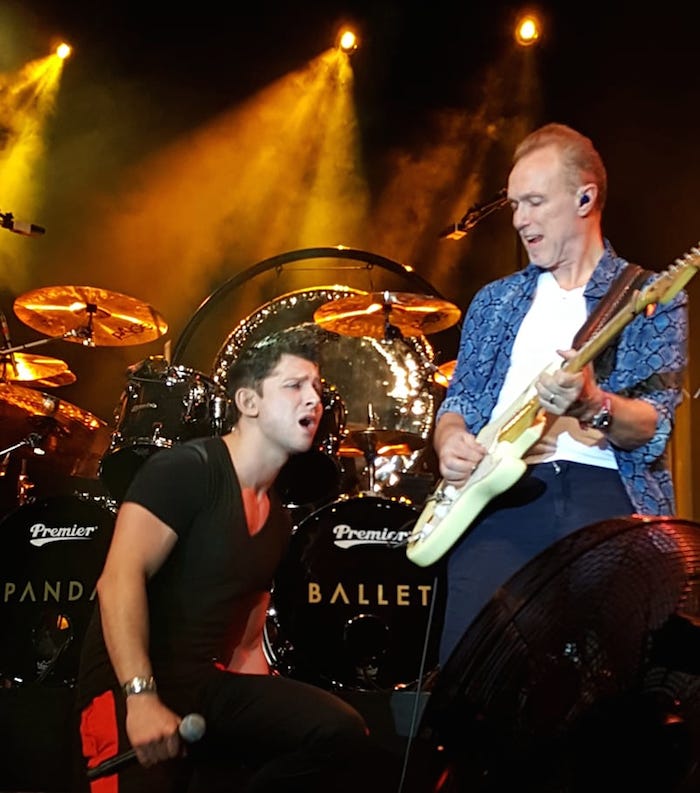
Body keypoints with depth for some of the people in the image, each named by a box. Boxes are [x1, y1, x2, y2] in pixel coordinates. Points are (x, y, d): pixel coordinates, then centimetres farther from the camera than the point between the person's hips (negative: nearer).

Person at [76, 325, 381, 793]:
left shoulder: (277, 517, 15)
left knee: (341, 732, -14)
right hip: (129, 687, -6)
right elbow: (119, 579, -20)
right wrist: (141, 697, -28)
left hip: (208, 685, 7)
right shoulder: (186, 469, -9)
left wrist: (262, 710, 6)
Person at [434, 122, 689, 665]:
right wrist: (451, 439, -2)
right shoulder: (495, 301, 22)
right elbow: (459, 400, 21)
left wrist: (593, 405, -23)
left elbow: (653, 428, -2)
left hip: (606, 494, -2)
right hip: (498, 492, 3)